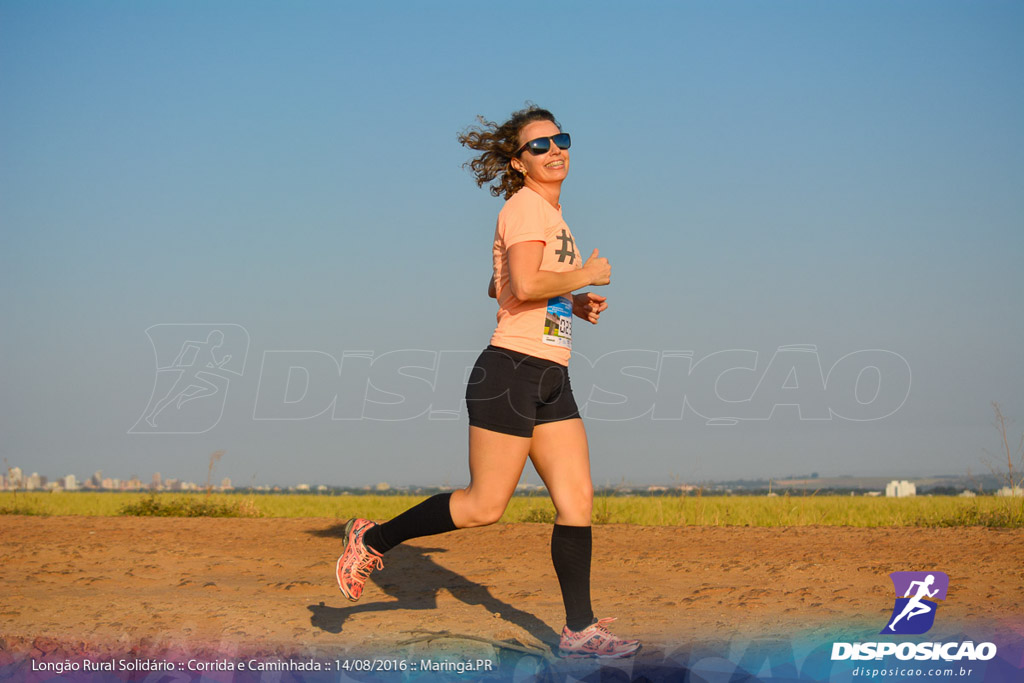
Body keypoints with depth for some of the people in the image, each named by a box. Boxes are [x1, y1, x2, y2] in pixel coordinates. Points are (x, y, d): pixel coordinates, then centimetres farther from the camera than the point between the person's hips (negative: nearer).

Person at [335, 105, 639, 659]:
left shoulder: (548, 214, 20)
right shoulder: (526, 206, -9)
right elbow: (525, 285, -25)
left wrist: (574, 304, 18)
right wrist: (586, 275, -11)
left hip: (551, 383, 9)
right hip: (512, 370, -9)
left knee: (577, 499, 2)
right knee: (485, 505, -5)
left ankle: (579, 630, 7)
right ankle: (373, 541, 13)